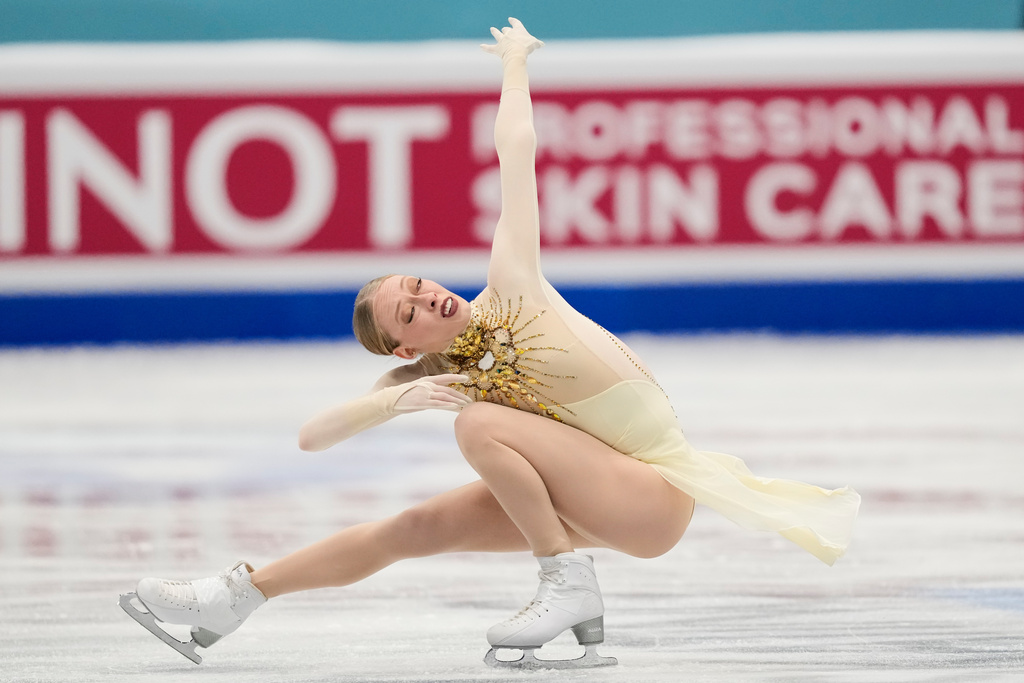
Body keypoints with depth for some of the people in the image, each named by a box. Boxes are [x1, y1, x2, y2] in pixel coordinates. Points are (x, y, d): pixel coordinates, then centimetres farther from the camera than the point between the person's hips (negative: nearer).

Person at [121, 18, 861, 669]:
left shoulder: (510, 288, -13)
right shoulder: (423, 378, -2)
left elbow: (516, 148, -12)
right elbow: (313, 436, -7)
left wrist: (515, 63, 6)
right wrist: (394, 403, -24)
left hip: (654, 496, -5)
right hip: (587, 502, 5)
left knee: (481, 425, -22)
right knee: (405, 530, 5)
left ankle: (570, 584, -15)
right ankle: (235, 598, 18)